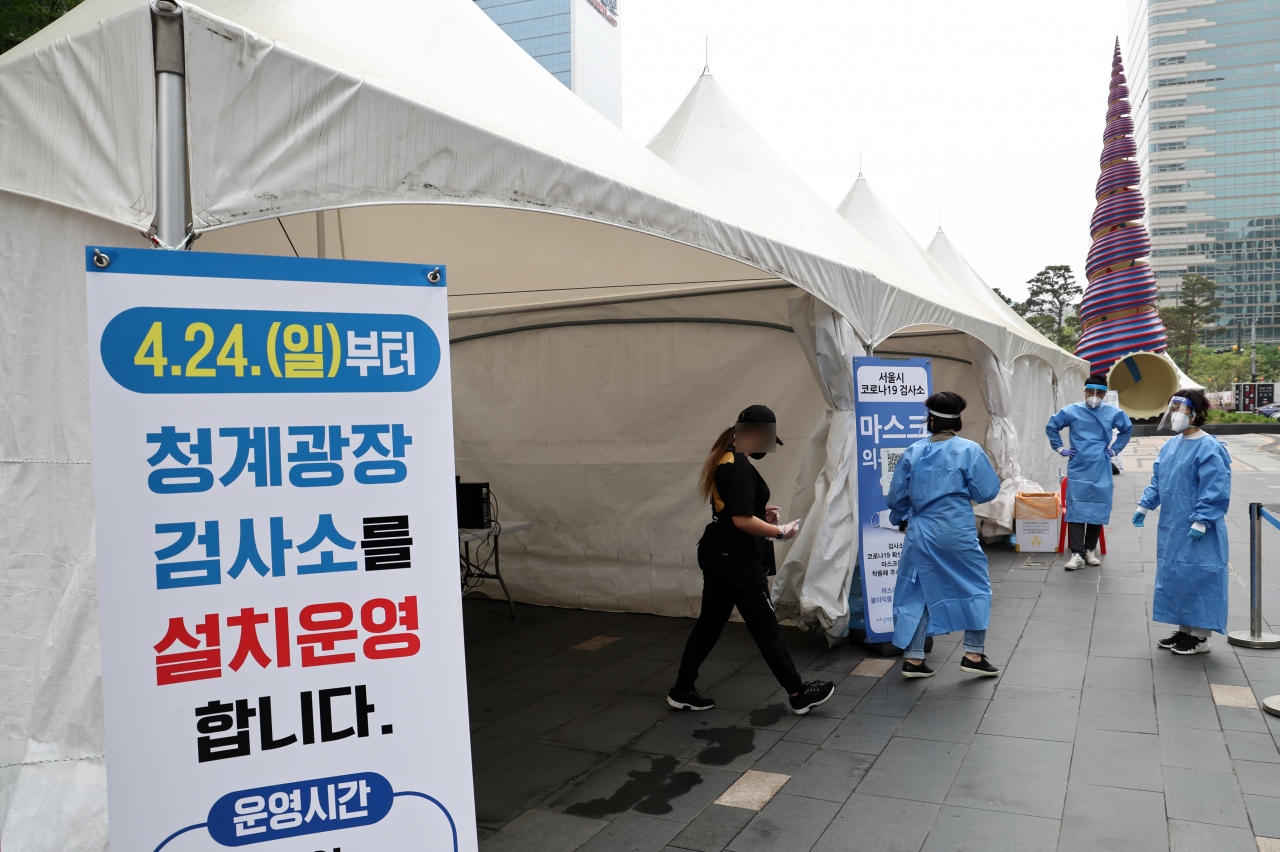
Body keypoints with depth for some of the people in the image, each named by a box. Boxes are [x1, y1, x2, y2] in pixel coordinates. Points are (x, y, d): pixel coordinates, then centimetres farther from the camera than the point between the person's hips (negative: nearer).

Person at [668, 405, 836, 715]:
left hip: (715, 555, 10)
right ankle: (798, 695, 13)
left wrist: (761, 513, 12)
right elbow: (742, 520, -25)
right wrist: (780, 532, -14)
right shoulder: (741, 469, -20)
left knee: (710, 622, 15)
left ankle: (682, 691, 22)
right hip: (739, 561, -10)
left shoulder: (724, 460, 11)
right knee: (765, 626, 1)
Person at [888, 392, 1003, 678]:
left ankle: (913, 658, 13)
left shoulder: (913, 452, 1)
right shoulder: (969, 450, -7)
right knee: (977, 587, 15)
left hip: (920, 533, 3)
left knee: (917, 591, 11)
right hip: (958, 533, -2)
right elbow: (987, 492, -4)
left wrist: (901, 520, 26)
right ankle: (974, 654, 16)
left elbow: (897, 496, 7)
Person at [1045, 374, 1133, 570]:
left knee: (1098, 509, 5)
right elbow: (1051, 427, 12)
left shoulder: (1112, 413, 2)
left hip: (1101, 471, 2)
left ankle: (1090, 550, 17)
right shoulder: (1072, 411, -1)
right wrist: (1061, 449, 6)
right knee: (1076, 509, -8)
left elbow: (1128, 429, 20)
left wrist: (1115, 449, 12)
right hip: (1078, 469, -1)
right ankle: (1077, 554, -7)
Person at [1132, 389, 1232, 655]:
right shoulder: (1171, 445, 10)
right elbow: (1158, 480, 18)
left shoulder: (1209, 448, -15)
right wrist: (1144, 506, 14)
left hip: (1197, 532, -9)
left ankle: (1200, 636, 9)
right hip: (1171, 527, 9)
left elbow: (1214, 491, -18)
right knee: (1174, 575, 15)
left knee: (1197, 576, -2)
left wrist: (1201, 522, -20)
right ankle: (1184, 630, 27)